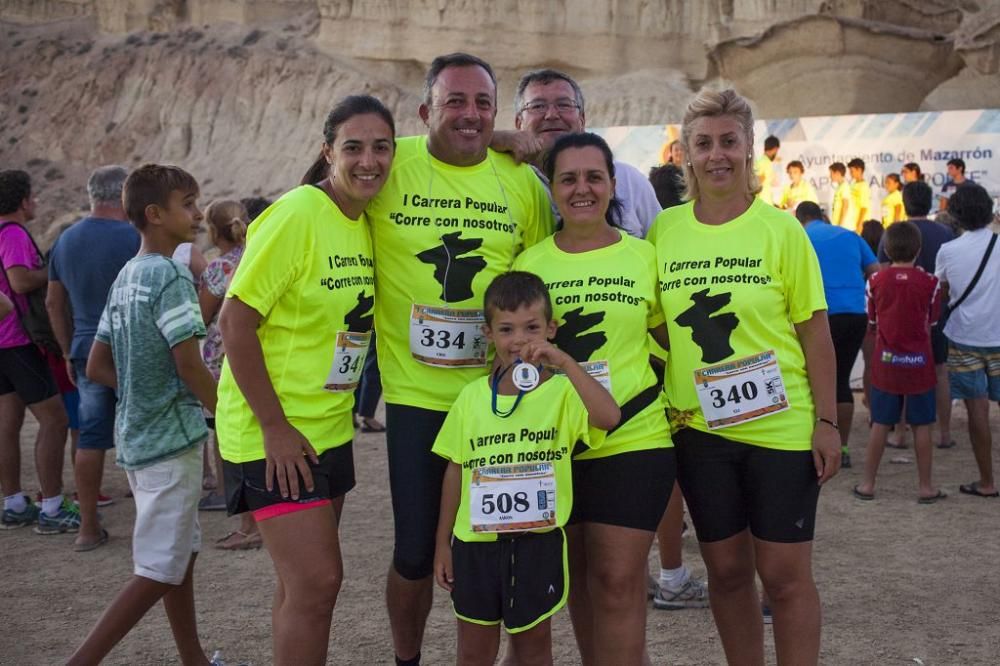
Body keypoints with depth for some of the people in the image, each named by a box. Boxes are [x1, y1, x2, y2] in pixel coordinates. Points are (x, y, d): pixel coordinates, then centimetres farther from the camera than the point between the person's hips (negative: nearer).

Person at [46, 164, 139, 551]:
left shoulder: (65, 241, 10)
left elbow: (54, 303, 16)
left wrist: (69, 351, 22)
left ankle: (89, 528, 16)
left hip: (87, 351, 6)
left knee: (90, 438, 10)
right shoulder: (133, 238, -11)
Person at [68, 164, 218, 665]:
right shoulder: (171, 276, -16)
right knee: (159, 572, -1)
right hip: (171, 439, -9)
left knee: (181, 555, 17)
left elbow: (97, 368, 12)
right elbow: (190, 367, -19)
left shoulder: (125, 277, 10)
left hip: (136, 435, 9)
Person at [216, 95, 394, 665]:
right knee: (317, 581, -9)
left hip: (330, 429, 8)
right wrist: (275, 428, -19)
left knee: (306, 582, 15)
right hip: (273, 433, -8)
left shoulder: (366, 220, 6)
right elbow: (235, 322, -19)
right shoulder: (297, 215, -18)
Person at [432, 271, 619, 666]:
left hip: (537, 540, -2)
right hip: (475, 541, 3)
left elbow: (609, 416, -28)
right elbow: (456, 470, 7)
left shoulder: (562, 391, -7)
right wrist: (442, 542, 9)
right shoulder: (472, 396, 1)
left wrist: (564, 361, -31)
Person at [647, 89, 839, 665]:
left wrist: (827, 422, -7)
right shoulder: (664, 228, 2)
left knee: (784, 574, 3)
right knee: (727, 569, 13)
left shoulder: (781, 229, -5)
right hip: (698, 429, 3)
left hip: (782, 428, -2)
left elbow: (815, 332, -3)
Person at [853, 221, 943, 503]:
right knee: (921, 426, 6)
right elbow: (931, 321, 3)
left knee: (880, 424, 7)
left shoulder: (876, 280, -4)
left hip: (885, 361, 1)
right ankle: (926, 487, 13)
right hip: (920, 362, -1)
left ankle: (867, 483, 12)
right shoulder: (929, 282, -7)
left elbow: (872, 321, 5)